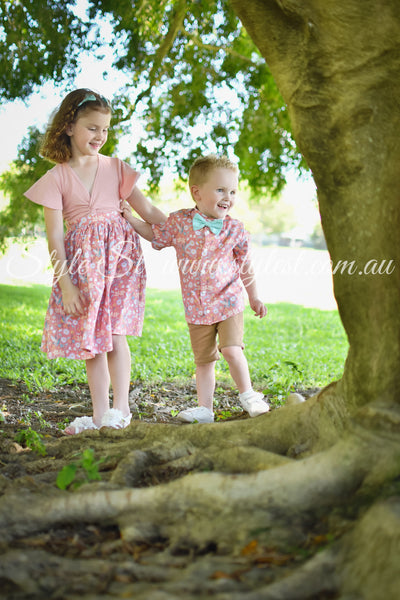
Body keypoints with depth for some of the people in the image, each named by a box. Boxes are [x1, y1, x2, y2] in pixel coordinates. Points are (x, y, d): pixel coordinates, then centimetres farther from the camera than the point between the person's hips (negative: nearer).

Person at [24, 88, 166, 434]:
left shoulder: (115, 168, 6)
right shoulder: (56, 178, 0)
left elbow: (148, 211, 10)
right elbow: (55, 236, -4)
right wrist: (65, 284, -11)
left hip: (119, 253, 0)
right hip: (80, 261, 0)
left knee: (114, 331, -10)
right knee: (90, 338, 1)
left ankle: (121, 407, -2)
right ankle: (100, 414, 9)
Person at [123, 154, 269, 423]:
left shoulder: (235, 229, -6)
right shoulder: (179, 222, -7)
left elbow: (245, 267, 6)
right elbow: (155, 234, 14)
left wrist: (255, 298, 12)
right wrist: (130, 218, 4)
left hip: (228, 301, -2)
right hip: (196, 306, 2)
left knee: (231, 349, -16)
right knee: (203, 359, 10)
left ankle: (248, 395, 5)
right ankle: (205, 408, 21)